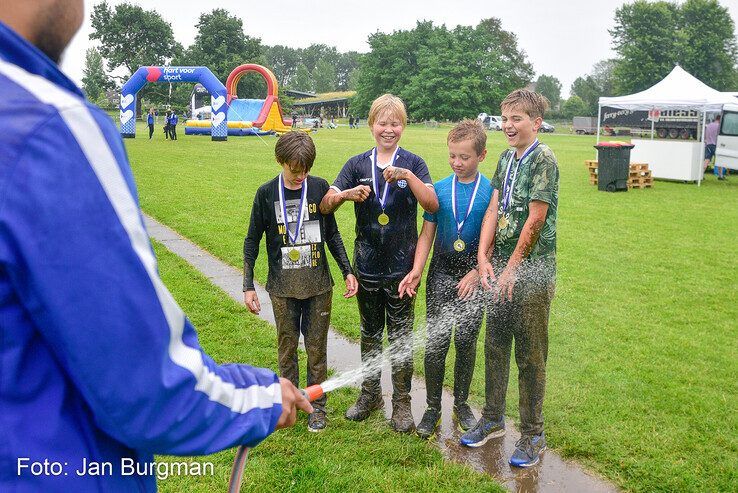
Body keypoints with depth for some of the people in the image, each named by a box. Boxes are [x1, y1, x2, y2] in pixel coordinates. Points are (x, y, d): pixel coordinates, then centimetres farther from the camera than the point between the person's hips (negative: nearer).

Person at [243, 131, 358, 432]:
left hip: (318, 284, 1)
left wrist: (347, 271, 4)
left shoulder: (319, 187, -2)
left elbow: (332, 233, 8)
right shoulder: (267, 193, -5)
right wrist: (248, 286, -1)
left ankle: (317, 405, 24)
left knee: (317, 348, 8)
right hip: (283, 286, 0)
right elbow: (252, 241, 1)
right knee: (287, 346, 12)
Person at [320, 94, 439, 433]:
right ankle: (370, 394, 34)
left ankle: (402, 403, 22)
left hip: (401, 266, -2)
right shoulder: (357, 164, 3)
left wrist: (407, 176, -28)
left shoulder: (412, 163, -2)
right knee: (369, 335, 17)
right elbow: (325, 206, -4)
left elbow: (432, 205, -16)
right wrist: (346, 194, -24)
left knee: (401, 337, 7)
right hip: (367, 266, 3)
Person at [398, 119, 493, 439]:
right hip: (441, 274, 1)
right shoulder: (439, 190, 1)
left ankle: (461, 404, 28)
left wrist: (477, 272, -11)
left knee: (466, 342, 9)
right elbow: (427, 234, 1)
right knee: (436, 342, 1)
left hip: (474, 276, -1)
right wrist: (416, 271, -10)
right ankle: (433, 408, 17)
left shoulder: (491, 191, -4)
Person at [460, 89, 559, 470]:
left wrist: (512, 268, -12)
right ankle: (492, 419, 33)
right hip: (501, 267, 7)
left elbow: (535, 220, -16)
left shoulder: (543, 159, -12)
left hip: (532, 271, -7)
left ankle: (532, 434, 20)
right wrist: (483, 257, -5)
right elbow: (494, 209, 5)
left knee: (530, 356, 4)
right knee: (495, 345, 16)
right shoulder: (507, 158, 10)